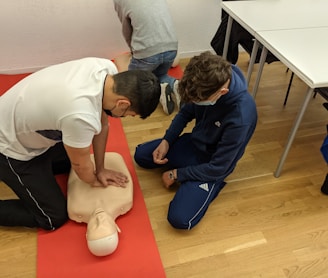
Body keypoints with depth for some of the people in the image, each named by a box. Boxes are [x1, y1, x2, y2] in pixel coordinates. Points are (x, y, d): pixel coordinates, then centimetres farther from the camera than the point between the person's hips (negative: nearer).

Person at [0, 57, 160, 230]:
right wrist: (94, 180, 1)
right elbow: (81, 165, -20)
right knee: (55, 218, 2)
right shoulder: (81, 115, -42)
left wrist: (100, 169, 4)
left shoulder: (108, 69, -18)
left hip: (26, 122, 8)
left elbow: (102, 125, -4)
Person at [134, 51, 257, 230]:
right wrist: (166, 141, -8)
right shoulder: (207, 82, -20)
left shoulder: (241, 116, -37)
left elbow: (218, 168, -26)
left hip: (212, 166, -6)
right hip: (193, 143, 6)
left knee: (180, 219, -18)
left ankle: (213, 184, 5)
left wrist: (176, 174, -15)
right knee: (141, 155, 11)